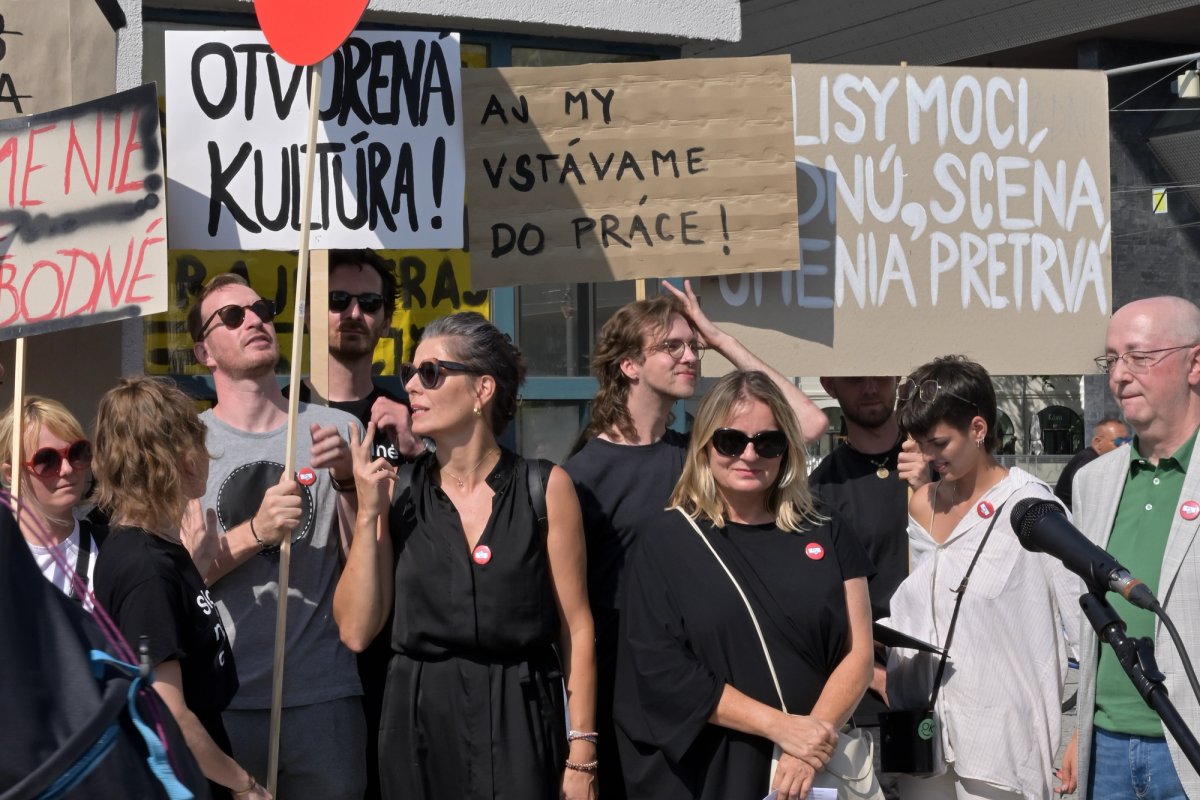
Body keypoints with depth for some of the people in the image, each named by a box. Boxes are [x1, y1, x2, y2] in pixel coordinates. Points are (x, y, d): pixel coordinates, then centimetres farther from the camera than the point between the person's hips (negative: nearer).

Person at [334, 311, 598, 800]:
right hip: (418, 722, 2)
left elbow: (576, 628, -2)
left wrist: (582, 753, -7)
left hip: (520, 722, -2)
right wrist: (368, 513, -8)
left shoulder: (544, 489, -3)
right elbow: (356, 631, -2)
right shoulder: (397, 492, 3)